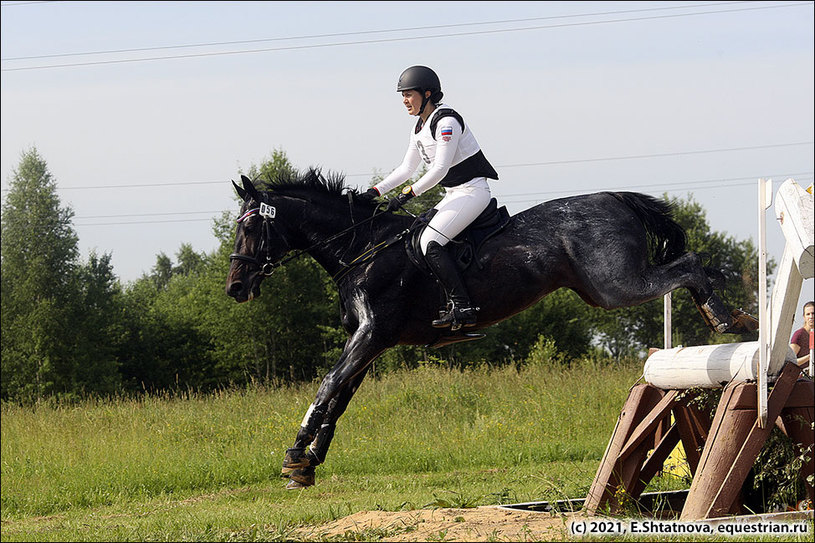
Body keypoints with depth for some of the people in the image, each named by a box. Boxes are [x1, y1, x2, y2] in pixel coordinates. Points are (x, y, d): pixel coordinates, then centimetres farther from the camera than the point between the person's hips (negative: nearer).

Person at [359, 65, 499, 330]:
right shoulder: (420, 127, 13)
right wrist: (375, 191, 8)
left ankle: (462, 307, -24)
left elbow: (440, 169, -23)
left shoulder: (446, 121, -17)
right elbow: (406, 168, 17)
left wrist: (407, 194, -21)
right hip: (454, 195, 10)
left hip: (472, 191, -10)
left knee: (430, 243, -22)